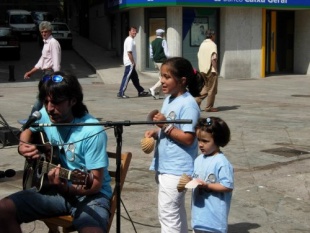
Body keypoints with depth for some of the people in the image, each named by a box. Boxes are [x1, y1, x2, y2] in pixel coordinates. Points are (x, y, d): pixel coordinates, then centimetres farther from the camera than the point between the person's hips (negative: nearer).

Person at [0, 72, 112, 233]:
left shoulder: (92, 131, -22)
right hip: (55, 188, 6)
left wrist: (66, 188, -38)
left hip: (89, 195, -5)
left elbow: (96, 183, -20)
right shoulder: (45, 115, -2)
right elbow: (28, 131, 22)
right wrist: (23, 147, 0)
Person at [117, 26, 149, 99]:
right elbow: (129, 52, -22)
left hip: (130, 63, 11)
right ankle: (121, 93, -5)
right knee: (126, 78, -7)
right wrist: (133, 62, -19)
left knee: (135, 78, 15)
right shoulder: (130, 40, -15)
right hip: (130, 63, -11)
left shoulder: (129, 40, 17)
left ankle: (141, 91, 23)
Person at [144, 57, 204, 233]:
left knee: (167, 212, -5)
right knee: (176, 211, 19)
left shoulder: (188, 104, -18)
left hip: (177, 168, -9)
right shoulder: (169, 100, 10)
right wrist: (155, 132, 2)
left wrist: (165, 125, -22)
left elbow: (188, 139, -21)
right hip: (165, 165, 10)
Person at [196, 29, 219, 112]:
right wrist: (215, 70, -14)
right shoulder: (213, 45, -10)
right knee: (212, 90, 3)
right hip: (211, 70, -7)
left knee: (204, 89, 15)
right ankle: (209, 107, 7)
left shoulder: (202, 44, 13)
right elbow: (213, 59, -18)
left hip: (203, 70, 7)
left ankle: (196, 103, 4)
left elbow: (199, 57, 14)